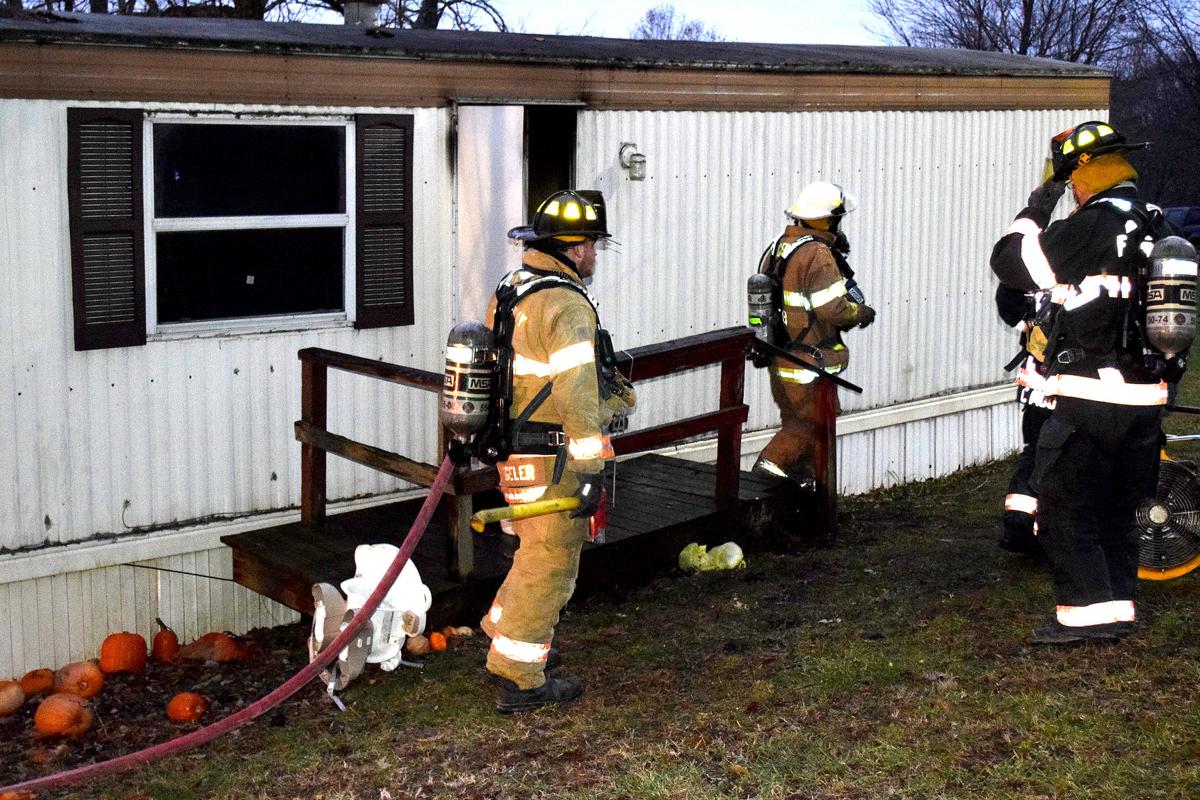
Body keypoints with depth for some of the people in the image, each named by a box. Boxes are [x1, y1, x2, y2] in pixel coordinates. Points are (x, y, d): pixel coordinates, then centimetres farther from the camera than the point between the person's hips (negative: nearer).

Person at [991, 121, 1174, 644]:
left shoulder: (1093, 224, -14)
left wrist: (1039, 205, 0)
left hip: (1090, 398, -8)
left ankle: (1086, 611, 0)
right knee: (1116, 508, 17)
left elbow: (1011, 266, -10)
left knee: (1063, 507, 0)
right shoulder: (1157, 226, 11)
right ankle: (1119, 606, 22)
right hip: (1146, 395, 8)